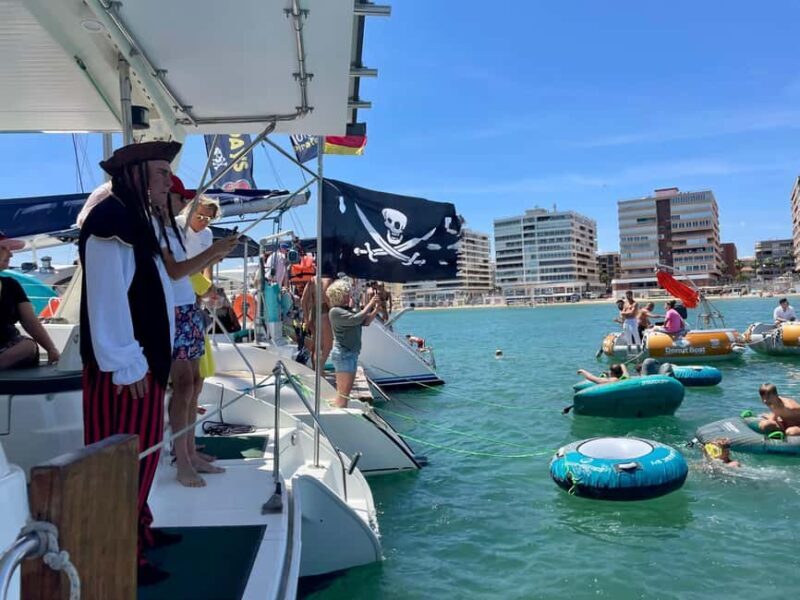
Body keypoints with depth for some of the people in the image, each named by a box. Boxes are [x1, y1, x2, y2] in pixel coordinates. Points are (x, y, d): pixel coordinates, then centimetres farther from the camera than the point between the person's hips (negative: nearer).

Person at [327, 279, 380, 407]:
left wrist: (376, 309, 0)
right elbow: (356, 319, -24)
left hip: (351, 353, 9)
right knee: (343, 392, -8)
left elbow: (365, 322, 13)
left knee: (342, 391, 14)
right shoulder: (335, 311, -13)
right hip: (343, 353, -9)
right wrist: (369, 304, -16)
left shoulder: (348, 310, 13)